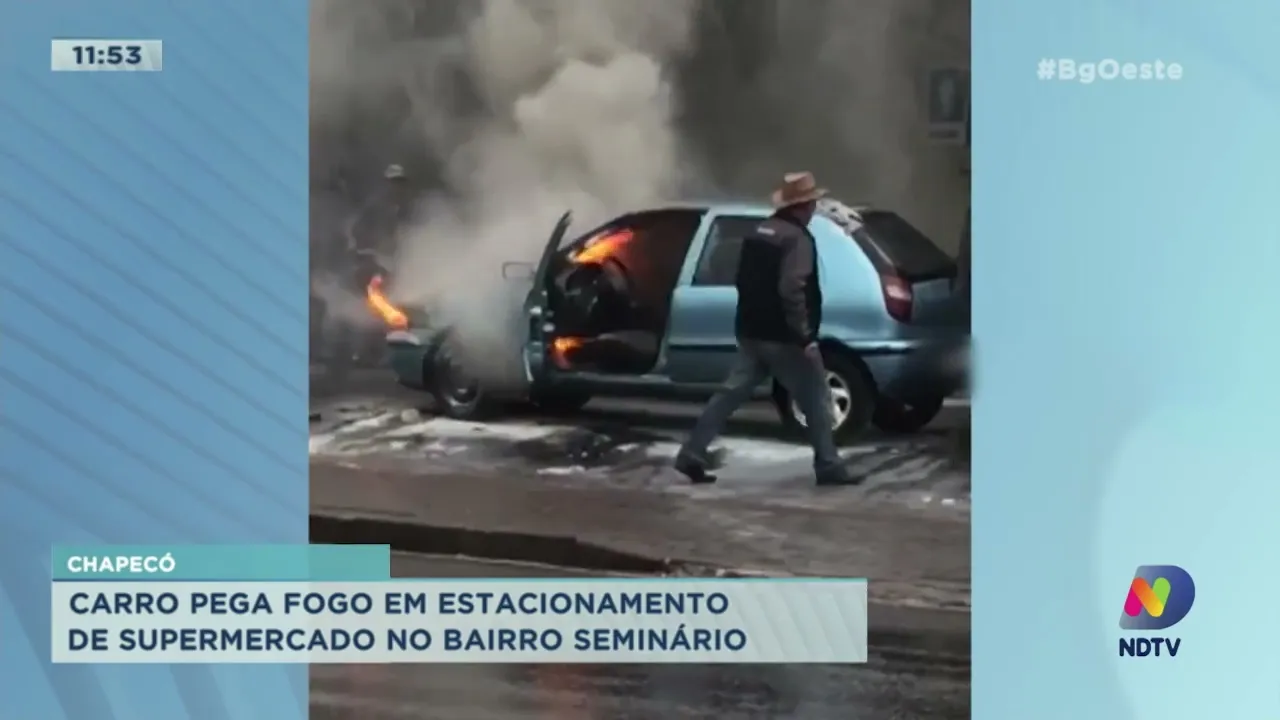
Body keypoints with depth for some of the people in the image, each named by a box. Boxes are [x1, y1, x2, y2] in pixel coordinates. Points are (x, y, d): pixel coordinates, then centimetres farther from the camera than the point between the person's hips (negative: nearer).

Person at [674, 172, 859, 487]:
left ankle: (692, 454, 6)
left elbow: (744, 282, 19)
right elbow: (791, 290, -25)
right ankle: (829, 468, 7)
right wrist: (805, 336, -23)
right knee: (816, 400, 3)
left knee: (731, 393, 9)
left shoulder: (759, 232, 13)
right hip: (783, 338, -8)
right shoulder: (797, 239, -15)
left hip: (752, 332, 8)